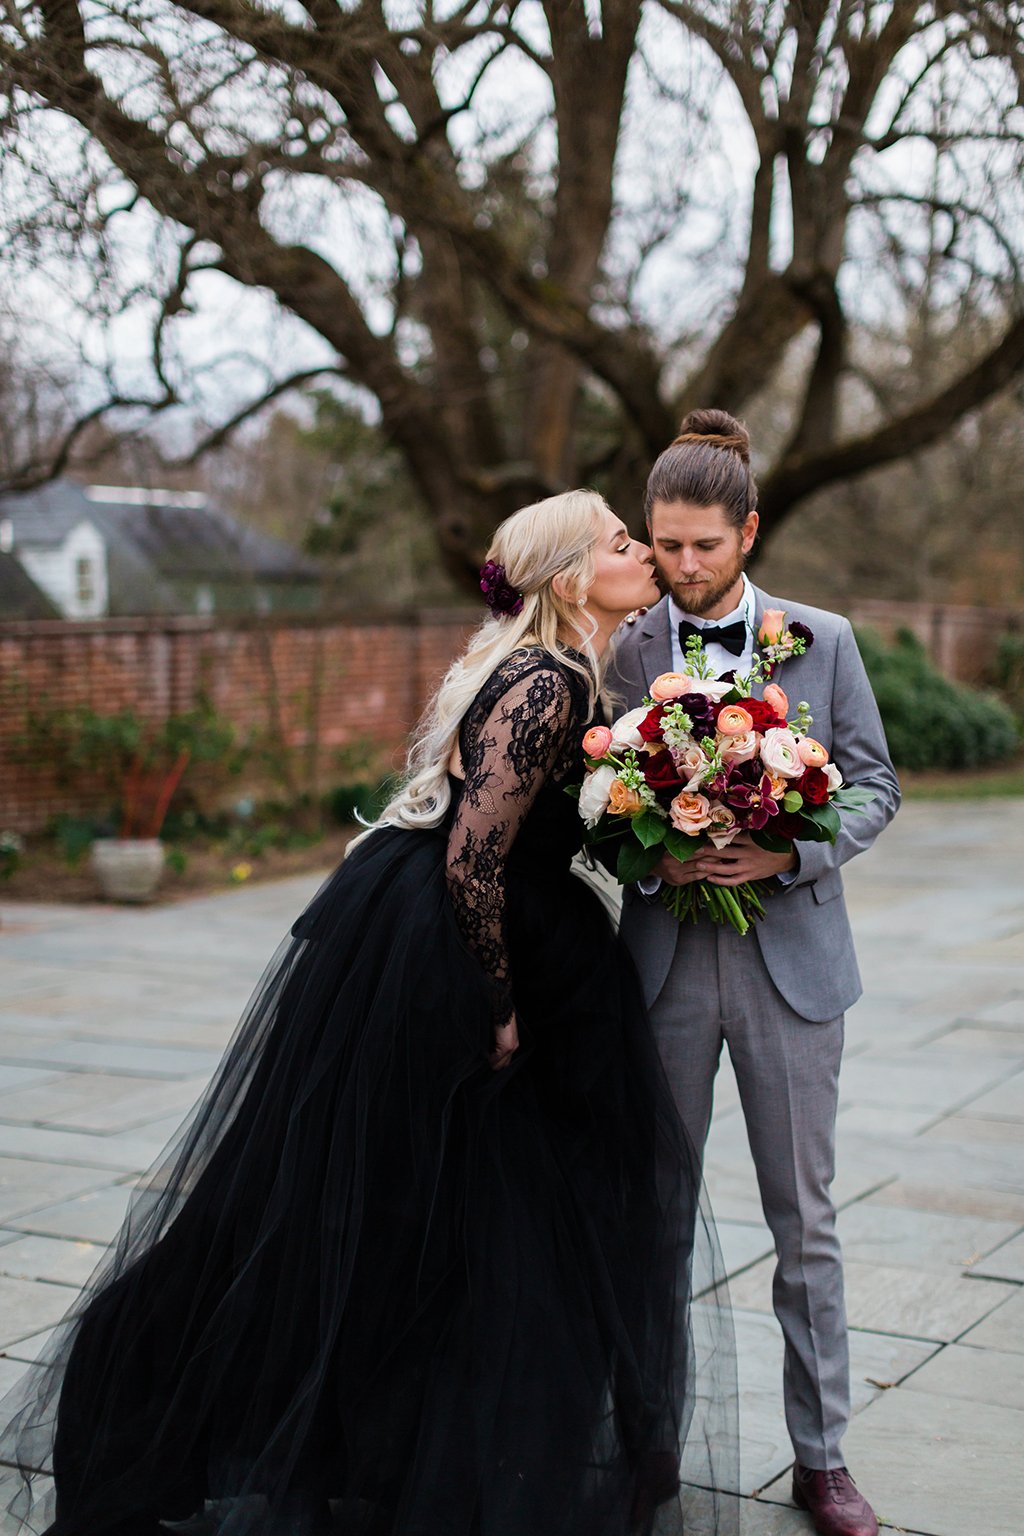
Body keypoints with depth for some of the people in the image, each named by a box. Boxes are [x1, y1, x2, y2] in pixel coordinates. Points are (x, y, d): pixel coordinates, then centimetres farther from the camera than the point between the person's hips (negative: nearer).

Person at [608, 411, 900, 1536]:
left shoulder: (822, 641, 3)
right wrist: (651, 855, -15)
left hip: (790, 952, 0)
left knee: (804, 1216, 6)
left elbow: (875, 786, 3)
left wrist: (787, 854, -14)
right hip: (662, 961, 1)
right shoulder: (621, 650, 2)